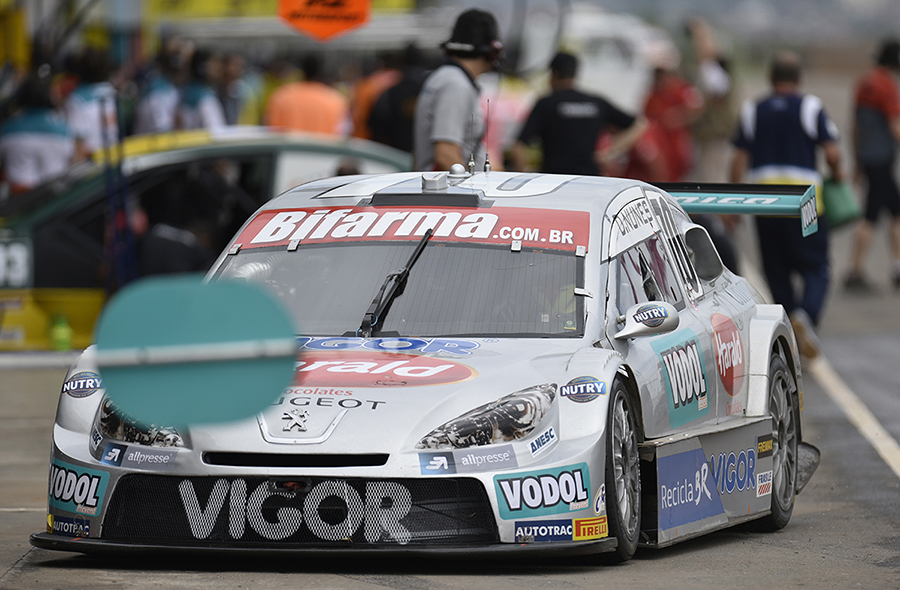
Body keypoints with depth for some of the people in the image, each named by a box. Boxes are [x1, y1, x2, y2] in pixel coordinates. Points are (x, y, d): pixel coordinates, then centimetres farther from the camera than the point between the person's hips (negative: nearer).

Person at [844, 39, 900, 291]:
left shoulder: (865, 82, 13)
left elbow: (856, 126, 19)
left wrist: (858, 160, 25)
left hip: (868, 156, 9)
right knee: (871, 216, -6)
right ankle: (855, 272, -5)